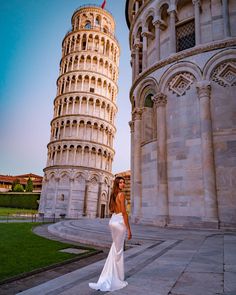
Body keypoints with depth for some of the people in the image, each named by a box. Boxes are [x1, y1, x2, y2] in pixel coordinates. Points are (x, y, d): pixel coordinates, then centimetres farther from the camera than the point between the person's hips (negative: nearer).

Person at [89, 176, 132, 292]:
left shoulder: (113, 194, 12)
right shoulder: (121, 195, -14)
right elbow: (124, 213, -18)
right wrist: (129, 229, -14)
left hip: (113, 221, 9)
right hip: (120, 222, -9)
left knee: (115, 248, 22)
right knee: (118, 251, 3)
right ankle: (118, 280, 18)